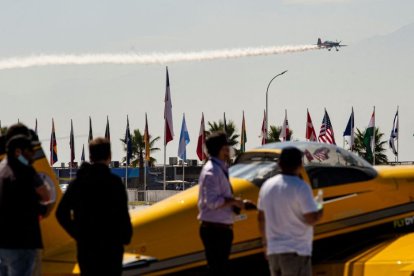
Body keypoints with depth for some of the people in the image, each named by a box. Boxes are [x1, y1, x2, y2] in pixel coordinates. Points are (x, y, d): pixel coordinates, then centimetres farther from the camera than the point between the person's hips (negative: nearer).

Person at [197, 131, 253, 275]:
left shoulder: (220, 169, 15)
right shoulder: (211, 171, -17)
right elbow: (212, 202, -25)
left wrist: (238, 204, 10)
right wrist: (234, 201, -15)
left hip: (221, 229, 10)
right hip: (214, 229, -10)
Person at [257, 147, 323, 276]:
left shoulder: (268, 185, 7)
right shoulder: (300, 187, -14)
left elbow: (261, 218, 14)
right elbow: (311, 219, -17)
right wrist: (320, 213, 4)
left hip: (273, 250, 7)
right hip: (296, 251, -7)